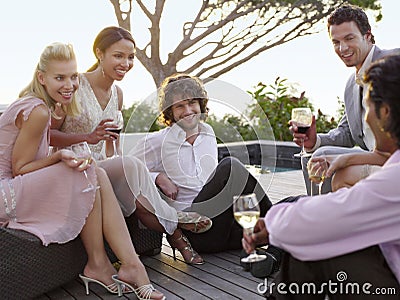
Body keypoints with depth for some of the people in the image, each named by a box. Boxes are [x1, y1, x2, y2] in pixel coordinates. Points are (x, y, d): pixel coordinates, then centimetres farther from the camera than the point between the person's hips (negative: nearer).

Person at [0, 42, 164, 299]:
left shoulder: (44, 107, 13)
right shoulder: (37, 111, -17)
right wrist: (60, 156, -26)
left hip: (21, 189, 9)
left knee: (98, 175, -9)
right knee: (88, 175, -22)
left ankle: (131, 264, -17)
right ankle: (97, 264, -11)